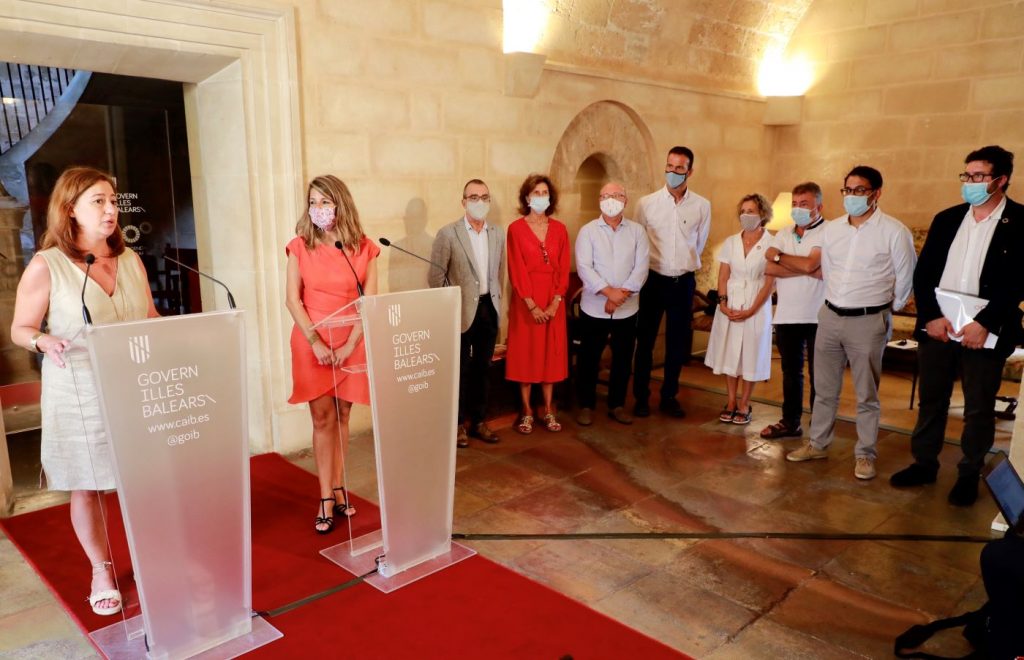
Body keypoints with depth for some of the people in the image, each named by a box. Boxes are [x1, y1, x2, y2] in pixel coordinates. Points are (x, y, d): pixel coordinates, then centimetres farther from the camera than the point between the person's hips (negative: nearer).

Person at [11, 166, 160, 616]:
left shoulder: (131, 260, 5)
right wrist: (45, 341, -24)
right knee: (87, 487, 10)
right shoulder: (46, 266, -8)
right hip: (80, 397, -3)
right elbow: (20, 330, -3)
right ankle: (102, 571, 30)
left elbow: (151, 319, 13)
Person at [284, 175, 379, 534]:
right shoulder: (300, 246, 0)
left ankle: (337, 488, 20)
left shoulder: (364, 248, 0)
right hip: (312, 342, -1)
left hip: (351, 343, 1)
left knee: (341, 416, 8)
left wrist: (350, 344, -10)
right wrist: (315, 341, -12)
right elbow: (292, 299, -3)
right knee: (322, 418, 1)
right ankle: (326, 498, 7)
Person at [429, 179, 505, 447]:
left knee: (482, 368, 13)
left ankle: (478, 420, 27)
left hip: (489, 308, 4)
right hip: (461, 310, -4)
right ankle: (458, 423, 21)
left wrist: (496, 301, 9)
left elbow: (499, 272, 13)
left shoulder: (498, 233, 7)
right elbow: (436, 276, -6)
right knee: (460, 370, 7)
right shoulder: (448, 234, -7)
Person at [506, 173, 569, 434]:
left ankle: (548, 410, 18)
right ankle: (527, 411, 13)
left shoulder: (559, 229, 6)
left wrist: (555, 303, -8)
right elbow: (517, 271, -8)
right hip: (526, 300, -3)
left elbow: (564, 268, 2)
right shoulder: (516, 228, -3)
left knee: (551, 352, 8)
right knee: (525, 352, 3)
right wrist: (532, 305, -13)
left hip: (554, 300, 3)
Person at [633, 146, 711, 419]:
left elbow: (699, 244, 12)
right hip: (653, 280, -1)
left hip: (684, 282, 2)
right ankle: (641, 397, 19)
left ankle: (669, 397, 24)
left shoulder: (702, 206, -1)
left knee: (678, 342, 9)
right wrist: (650, 265, 9)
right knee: (645, 340, 6)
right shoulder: (646, 203, -5)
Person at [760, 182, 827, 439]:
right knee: (790, 372, 15)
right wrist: (806, 270, -13)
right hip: (786, 315, 5)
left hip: (817, 316, -5)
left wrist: (778, 256, -6)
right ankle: (790, 422, 26)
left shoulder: (827, 233, -6)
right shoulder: (783, 234, 11)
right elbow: (768, 268, -3)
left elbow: (809, 264, -21)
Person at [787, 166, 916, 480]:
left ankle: (865, 454, 18)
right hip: (830, 316, 5)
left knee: (866, 394, 5)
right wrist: (835, 302, 14)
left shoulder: (894, 231, -9)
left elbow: (905, 278, -2)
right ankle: (818, 444, 27)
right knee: (824, 389, 14)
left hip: (868, 322, -5)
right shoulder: (831, 229, 6)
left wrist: (887, 310, 5)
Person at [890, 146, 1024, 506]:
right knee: (931, 401, 13)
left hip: (984, 333, -3)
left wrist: (984, 323, -17)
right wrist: (931, 317, -8)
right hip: (936, 328, 4)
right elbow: (923, 272, 4)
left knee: (979, 408, 8)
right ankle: (924, 463, 26)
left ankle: (970, 474, 23)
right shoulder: (946, 219, 8)